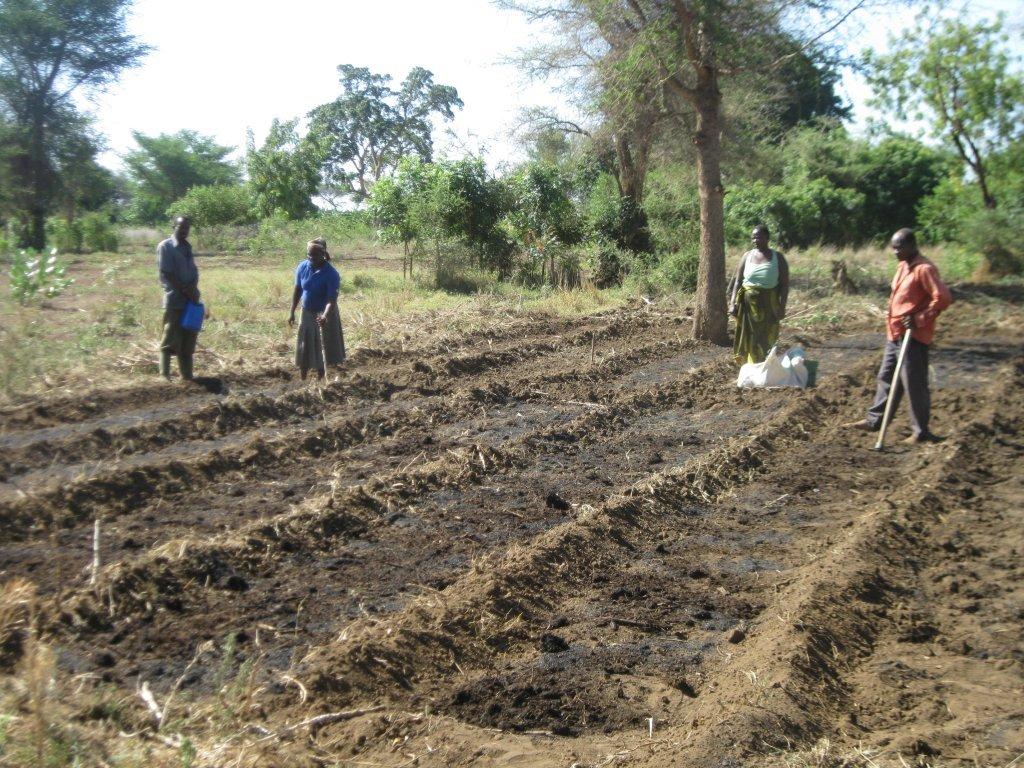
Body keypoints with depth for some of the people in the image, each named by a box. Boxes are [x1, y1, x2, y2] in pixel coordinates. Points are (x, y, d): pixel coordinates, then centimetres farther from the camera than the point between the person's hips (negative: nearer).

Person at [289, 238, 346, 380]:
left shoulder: (331, 274, -23)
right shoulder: (302, 268, -9)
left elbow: (332, 300, -27)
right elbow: (297, 291, 3)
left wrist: (325, 316, -44)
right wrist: (292, 312, 4)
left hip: (325, 315, -4)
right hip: (307, 313, 5)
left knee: (323, 348, 3)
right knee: (303, 347, 10)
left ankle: (320, 379, 17)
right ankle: (303, 380, 22)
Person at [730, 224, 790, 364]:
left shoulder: (778, 258, -2)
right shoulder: (747, 256, 3)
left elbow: (784, 284, -3)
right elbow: (738, 280, 3)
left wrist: (782, 307, -11)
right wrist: (733, 302, -6)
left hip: (768, 305, -2)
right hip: (748, 304, 2)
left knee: (765, 340, 3)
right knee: (748, 338, 5)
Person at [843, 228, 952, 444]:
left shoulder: (924, 269, -15)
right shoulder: (902, 266, 13)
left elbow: (942, 298, -22)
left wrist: (919, 319, -20)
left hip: (913, 337, -9)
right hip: (896, 335, 9)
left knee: (914, 384, -3)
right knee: (886, 378, 16)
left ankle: (921, 432, 6)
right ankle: (874, 420, 26)